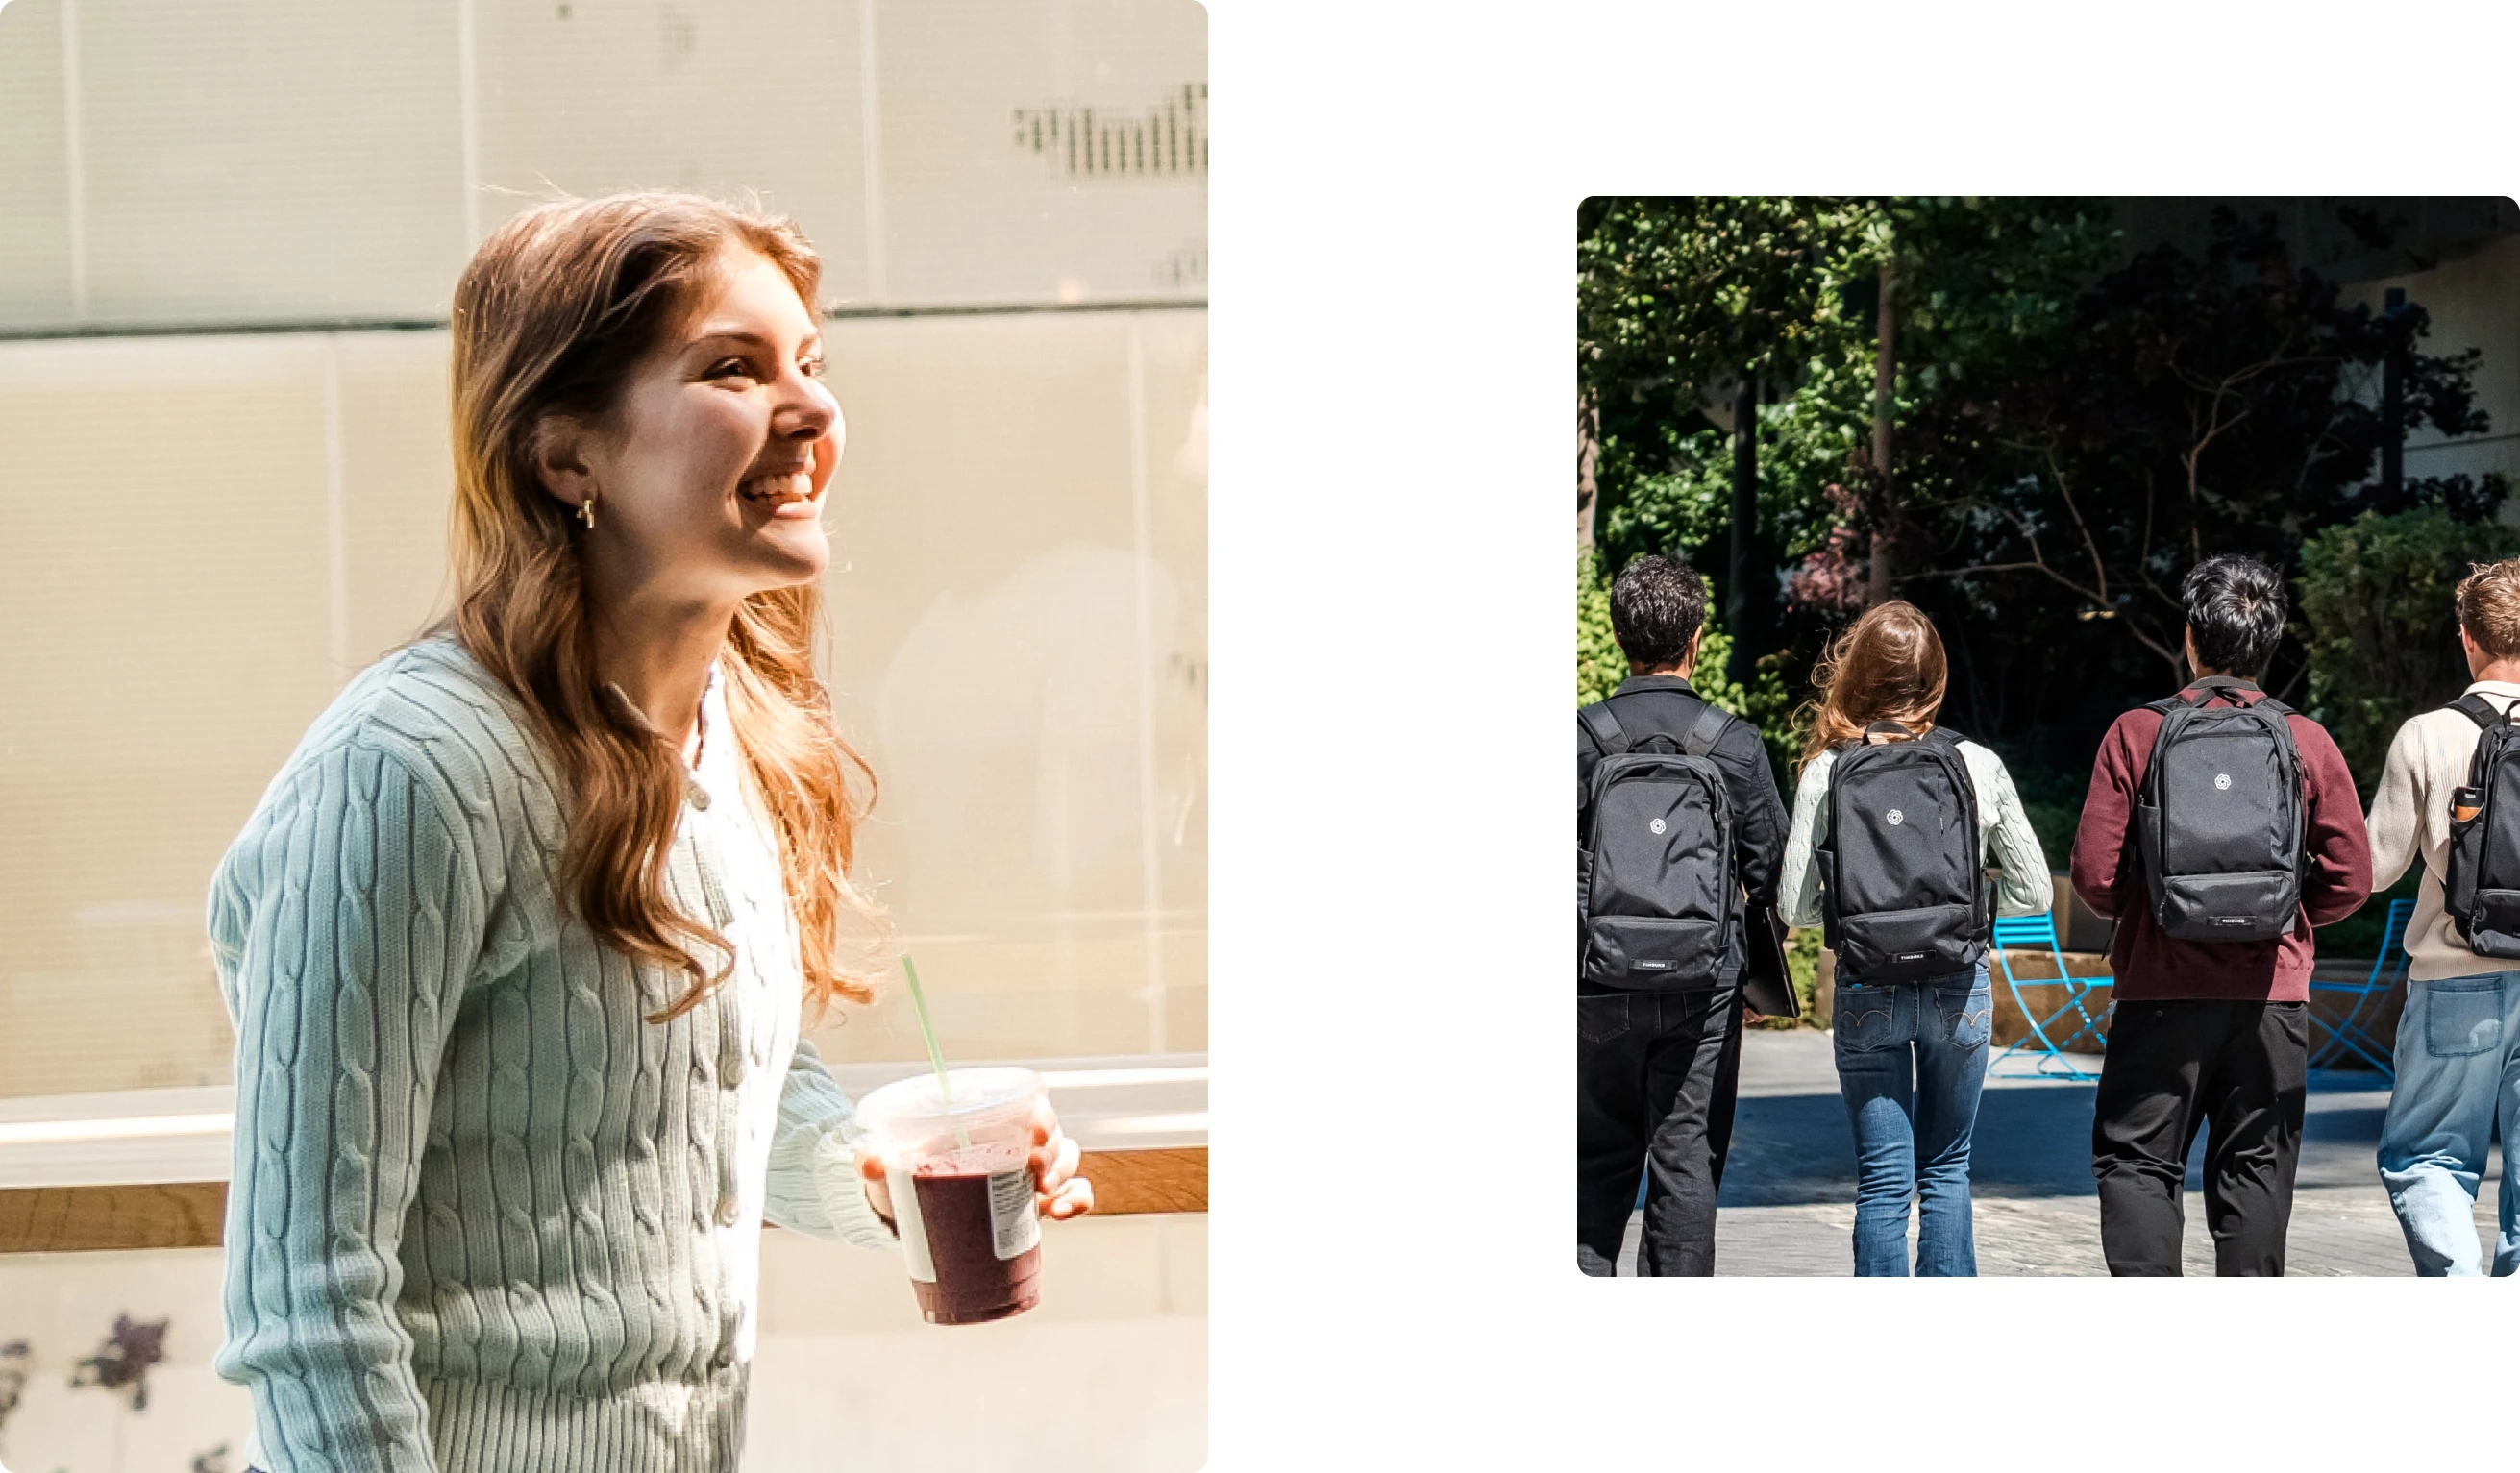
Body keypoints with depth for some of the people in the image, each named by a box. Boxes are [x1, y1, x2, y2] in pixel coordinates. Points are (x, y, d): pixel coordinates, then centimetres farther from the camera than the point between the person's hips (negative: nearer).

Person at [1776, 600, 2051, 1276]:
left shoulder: (1827, 771, -8)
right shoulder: (1979, 765, -5)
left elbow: (1797, 906, -9)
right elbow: (2034, 892, 1)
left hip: (1868, 991, -1)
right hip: (1960, 988, 1)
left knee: (1883, 1179, 6)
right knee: (1946, 1168, 16)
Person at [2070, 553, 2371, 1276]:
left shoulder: (2135, 734, -5)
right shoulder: (2308, 741, 1)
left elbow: (2095, 874, -7)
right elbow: (2350, 878, 0)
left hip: (2161, 989, -2)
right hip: (2272, 995, 2)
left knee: (2135, 1160, 7)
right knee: (2255, 1167, 11)